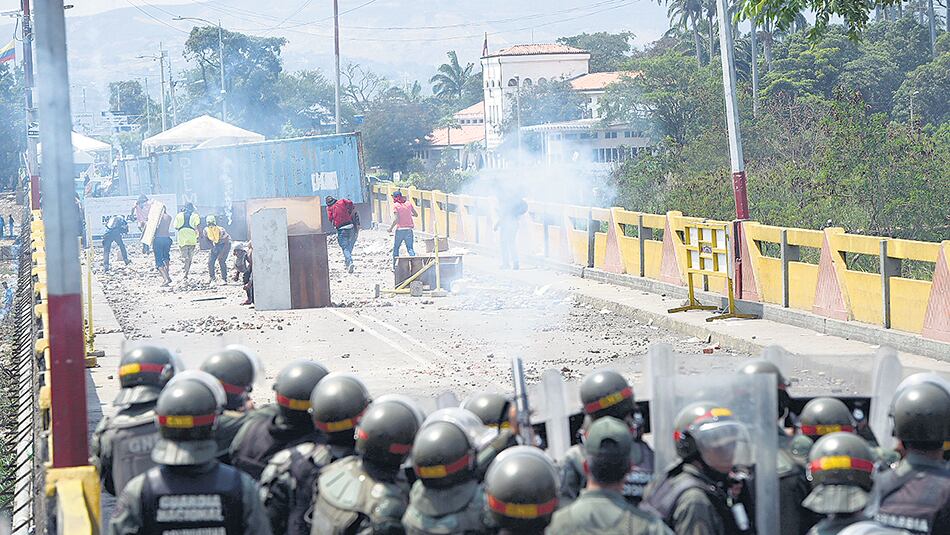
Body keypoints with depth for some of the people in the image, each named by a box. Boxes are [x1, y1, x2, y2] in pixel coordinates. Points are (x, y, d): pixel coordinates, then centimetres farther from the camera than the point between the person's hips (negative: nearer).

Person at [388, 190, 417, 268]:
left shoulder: (395, 205, -7)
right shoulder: (408, 203, 6)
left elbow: (396, 219, -14)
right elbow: (416, 214, 11)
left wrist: (391, 228, -2)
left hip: (400, 229, -3)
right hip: (409, 229, 3)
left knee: (396, 248, 12)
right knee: (410, 248, 5)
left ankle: (394, 266, 13)